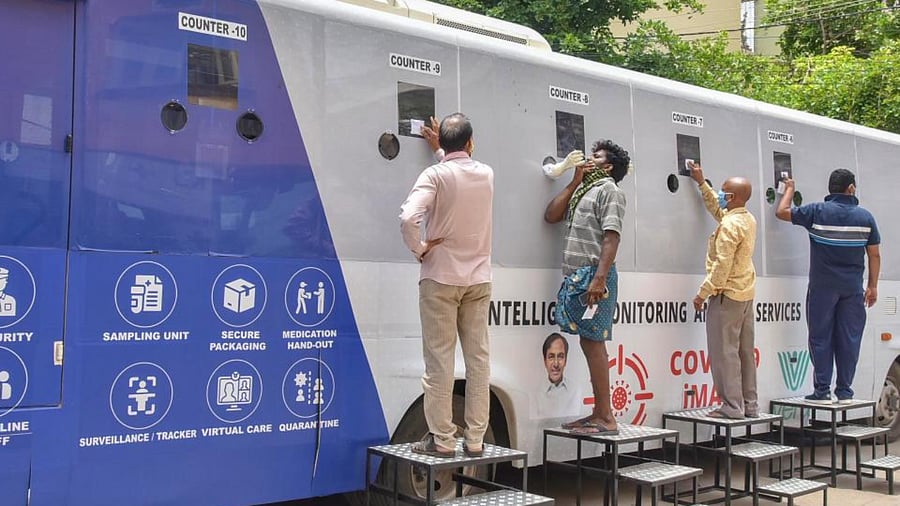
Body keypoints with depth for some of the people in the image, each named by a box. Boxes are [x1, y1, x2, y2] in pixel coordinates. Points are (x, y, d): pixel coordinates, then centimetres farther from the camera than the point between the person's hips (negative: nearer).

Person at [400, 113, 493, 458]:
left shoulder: (436, 175, -9)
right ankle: (475, 439, 9)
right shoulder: (486, 175, 6)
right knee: (478, 357, 5)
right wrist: (453, 144, 42)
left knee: (439, 359, 0)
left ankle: (441, 439, 3)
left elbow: (408, 217, -23)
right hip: (478, 277, 4)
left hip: (441, 276, -4)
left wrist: (419, 249, -8)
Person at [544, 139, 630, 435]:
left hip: (593, 275, -8)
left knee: (593, 343, -9)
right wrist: (575, 182, 13)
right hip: (577, 276, 8)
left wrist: (599, 279, -24)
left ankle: (605, 418, -6)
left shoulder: (609, 190, -2)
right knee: (589, 343, 9)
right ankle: (599, 413, 15)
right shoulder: (582, 192, 23)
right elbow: (551, 216, 14)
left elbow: (611, 236, -13)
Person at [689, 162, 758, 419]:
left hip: (727, 295, -9)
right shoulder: (749, 219, 10)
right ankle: (750, 405, 16)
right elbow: (717, 209, 28)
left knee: (724, 351, -5)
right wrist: (701, 182, 32)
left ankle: (732, 406, -3)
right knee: (745, 351, 12)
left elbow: (722, 266, -21)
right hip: (746, 293, 9)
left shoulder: (729, 225, -17)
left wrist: (703, 293, -15)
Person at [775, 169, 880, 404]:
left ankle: (822, 391, 4)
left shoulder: (817, 212, -6)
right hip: (853, 288, 2)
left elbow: (781, 212, 6)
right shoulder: (865, 217, 1)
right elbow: (874, 255, 4)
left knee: (821, 338, 4)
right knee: (849, 339, 8)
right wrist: (873, 286, 13)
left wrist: (789, 189, 22)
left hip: (822, 287, -2)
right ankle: (844, 392, 12)